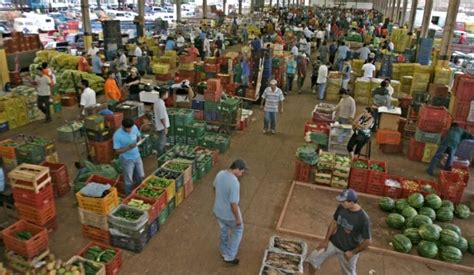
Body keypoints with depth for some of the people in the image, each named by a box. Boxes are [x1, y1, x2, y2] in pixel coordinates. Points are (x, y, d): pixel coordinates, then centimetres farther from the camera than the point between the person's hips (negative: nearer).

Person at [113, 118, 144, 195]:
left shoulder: (134, 127, -11)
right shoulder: (117, 135, -25)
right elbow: (117, 151, -19)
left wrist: (138, 141, -16)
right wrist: (129, 147, -33)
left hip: (137, 156, 5)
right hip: (127, 160, -5)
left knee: (141, 177, 19)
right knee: (129, 181, 10)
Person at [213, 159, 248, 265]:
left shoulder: (220, 174, -10)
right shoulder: (234, 183, -35)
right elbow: (234, 204, -30)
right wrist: (238, 218, -15)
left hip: (218, 210, 7)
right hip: (230, 214, -7)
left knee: (224, 231, 30)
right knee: (238, 231, 22)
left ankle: (224, 252, 52)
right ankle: (229, 256, 29)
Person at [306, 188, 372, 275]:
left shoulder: (363, 218, -30)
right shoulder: (341, 207, -15)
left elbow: (368, 241, -21)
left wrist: (353, 252, -14)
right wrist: (326, 240, 1)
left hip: (348, 250, -4)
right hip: (334, 242, 5)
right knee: (314, 258, 7)